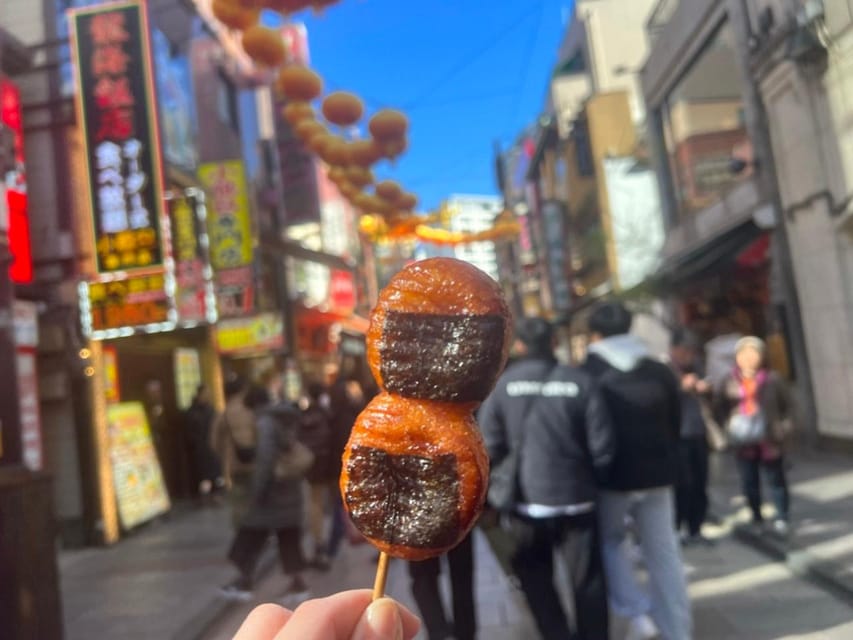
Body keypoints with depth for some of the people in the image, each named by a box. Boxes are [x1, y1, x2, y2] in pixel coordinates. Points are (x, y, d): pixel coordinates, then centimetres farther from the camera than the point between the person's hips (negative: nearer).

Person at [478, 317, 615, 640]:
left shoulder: (502, 384, -6)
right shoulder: (579, 381, -6)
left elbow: (488, 445, -9)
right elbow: (602, 447, -6)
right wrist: (590, 480, 11)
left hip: (526, 498, 0)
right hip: (575, 497, 0)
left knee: (536, 579, 17)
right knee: (587, 581, 13)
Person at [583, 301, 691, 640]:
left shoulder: (587, 375, -6)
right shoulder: (660, 371, 5)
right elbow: (675, 424, 11)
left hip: (611, 475, -3)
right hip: (656, 474, 4)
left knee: (609, 542, 18)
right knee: (664, 554, 11)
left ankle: (638, 612, 4)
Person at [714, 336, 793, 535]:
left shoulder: (772, 380, -3)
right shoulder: (729, 382, 1)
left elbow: (786, 404, 5)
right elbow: (719, 406, 8)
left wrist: (782, 425, -4)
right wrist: (728, 422, -6)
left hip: (769, 440, -2)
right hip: (744, 442, 2)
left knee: (776, 479, 6)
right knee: (749, 481, 9)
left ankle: (781, 519, 15)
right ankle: (757, 518, 25)